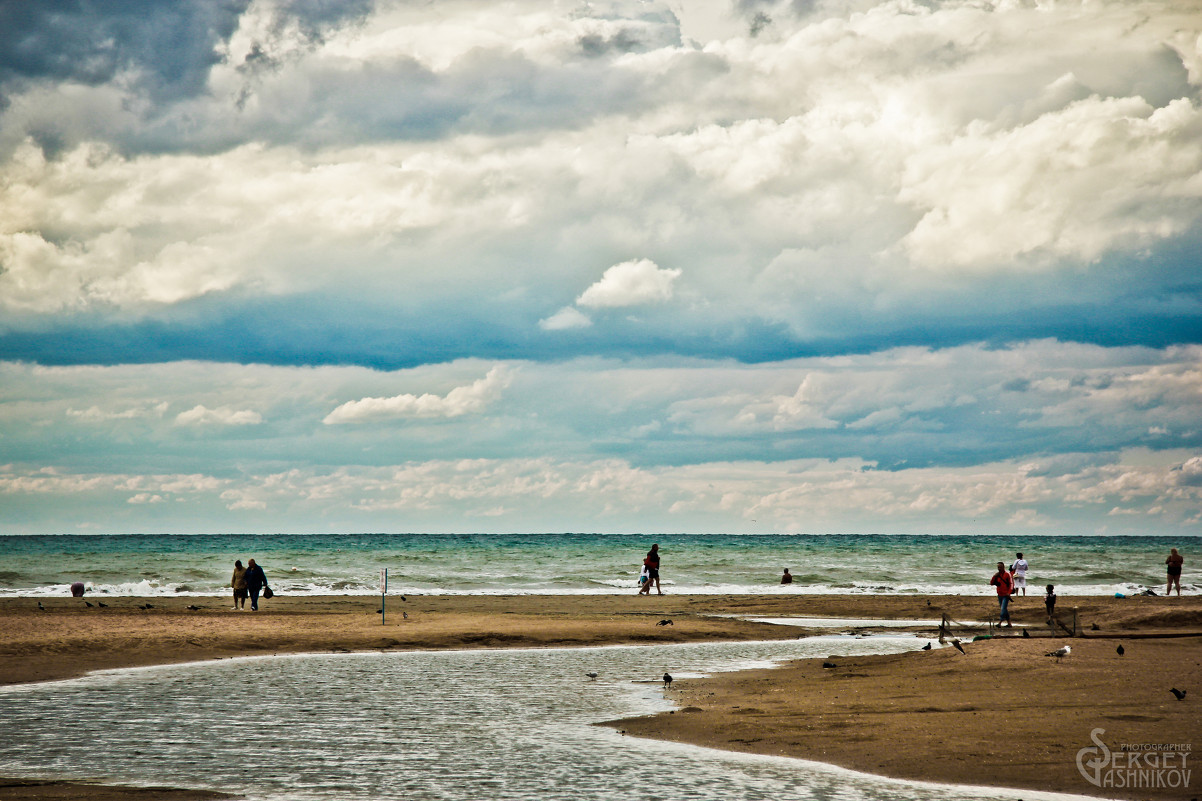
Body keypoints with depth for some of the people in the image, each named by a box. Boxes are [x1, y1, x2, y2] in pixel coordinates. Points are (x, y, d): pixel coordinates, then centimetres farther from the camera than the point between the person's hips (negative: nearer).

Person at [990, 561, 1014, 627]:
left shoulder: (1007, 574, -7)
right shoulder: (997, 574, 10)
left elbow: (1011, 584, -10)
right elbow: (991, 583, 8)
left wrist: (1009, 592, -18)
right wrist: (994, 577, -8)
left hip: (1006, 595, -7)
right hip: (1000, 595, 7)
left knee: (1003, 608, -15)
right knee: (1005, 609, 10)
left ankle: (1000, 622, -22)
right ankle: (1009, 624, 16)